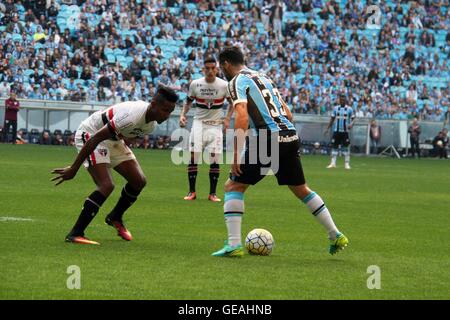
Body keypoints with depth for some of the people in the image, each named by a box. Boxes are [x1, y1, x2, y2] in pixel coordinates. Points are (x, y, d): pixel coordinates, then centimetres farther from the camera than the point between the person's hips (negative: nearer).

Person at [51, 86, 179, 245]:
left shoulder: (151, 123, -7)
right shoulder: (132, 116, -36)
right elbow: (96, 138, -34)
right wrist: (73, 169, -31)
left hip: (113, 140, 9)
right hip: (89, 135, -9)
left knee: (139, 181, 4)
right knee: (106, 185, -24)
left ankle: (115, 218, 29)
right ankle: (75, 234, -20)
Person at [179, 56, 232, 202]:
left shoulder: (224, 85, -7)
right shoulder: (195, 84, -4)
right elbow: (188, 101, 13)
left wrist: (227, 118, -3)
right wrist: (183, 115, -2)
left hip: (215, 124, -1)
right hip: (199, 123, 1)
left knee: (214, 159, -7)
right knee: (193, 156, -8)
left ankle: (212, 193, 3)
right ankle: (192, 191, 1)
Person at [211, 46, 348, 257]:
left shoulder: (237, 82, -1)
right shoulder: (263, 77, 24)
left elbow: (242, 117, -17)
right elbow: (288, 114, 23)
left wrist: (236, 155, -16)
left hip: (269, 137, -7)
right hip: (291, 137, 7)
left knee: (233, 186, 2)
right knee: (301, 190, 24)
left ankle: (234, 244, -9)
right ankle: (336, 236, 25)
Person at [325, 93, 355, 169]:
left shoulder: (349, 109, 0)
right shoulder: (336, 108, 7)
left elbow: (353, 119, 0)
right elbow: (332, 119, 13)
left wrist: (351, 124, -21)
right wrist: (327, 128, 9)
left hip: (345, 131, -2)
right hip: (336, 131, 2)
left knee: (346, 147, -2)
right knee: (334, 147, 2)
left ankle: (347, 164, 2)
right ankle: (333, 163, 4)